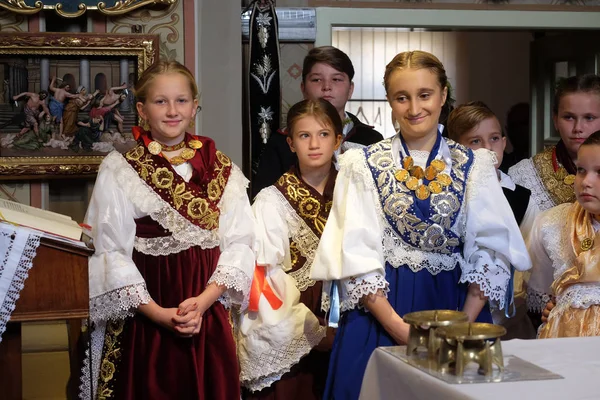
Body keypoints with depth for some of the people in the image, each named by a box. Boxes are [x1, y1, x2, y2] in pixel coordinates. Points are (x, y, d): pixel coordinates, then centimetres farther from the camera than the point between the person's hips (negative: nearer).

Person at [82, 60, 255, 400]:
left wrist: (204, 301, -14)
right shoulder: (118, 172, -3)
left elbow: (239, 243, 0)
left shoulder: (223, 170, 5)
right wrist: (158, 313, -15)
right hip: (141, 323, -2)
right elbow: (109, 252, -7)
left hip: (209, 319, 3)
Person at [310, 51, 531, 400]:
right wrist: (398, 327, -14)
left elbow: (490, 252, 1)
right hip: (380, 311, -1)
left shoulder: (474, 165, 4)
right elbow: (355, 254, -5)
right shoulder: (362, 164, 0)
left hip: (456, 305, 1)